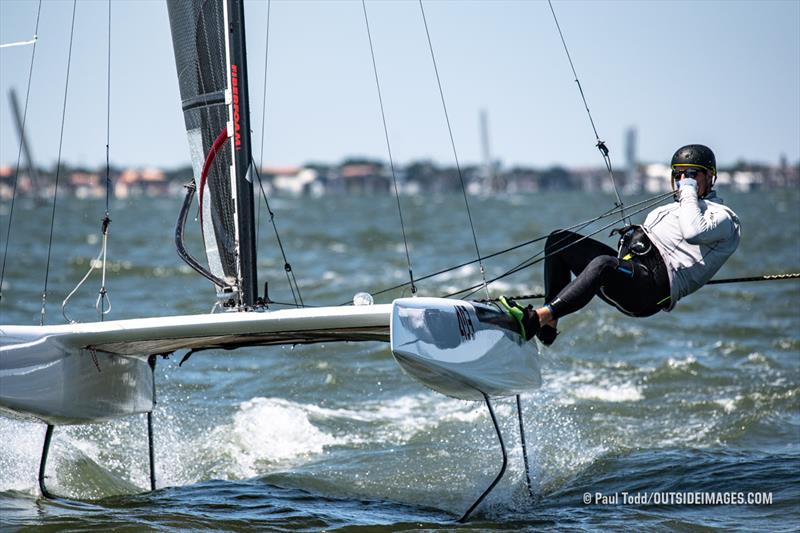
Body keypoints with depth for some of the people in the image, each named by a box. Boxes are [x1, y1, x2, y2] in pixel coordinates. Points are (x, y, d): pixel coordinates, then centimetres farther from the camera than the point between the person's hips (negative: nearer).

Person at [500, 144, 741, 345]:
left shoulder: (724, 217, 6)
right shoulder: (667, 210, 34)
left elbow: (694, 233, -17)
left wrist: (689, 194, -4)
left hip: (655, 287, -9)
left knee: (603, 265, -39)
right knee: (559, 239, -3)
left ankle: (535, 319, -52)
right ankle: (549, 324, -14)